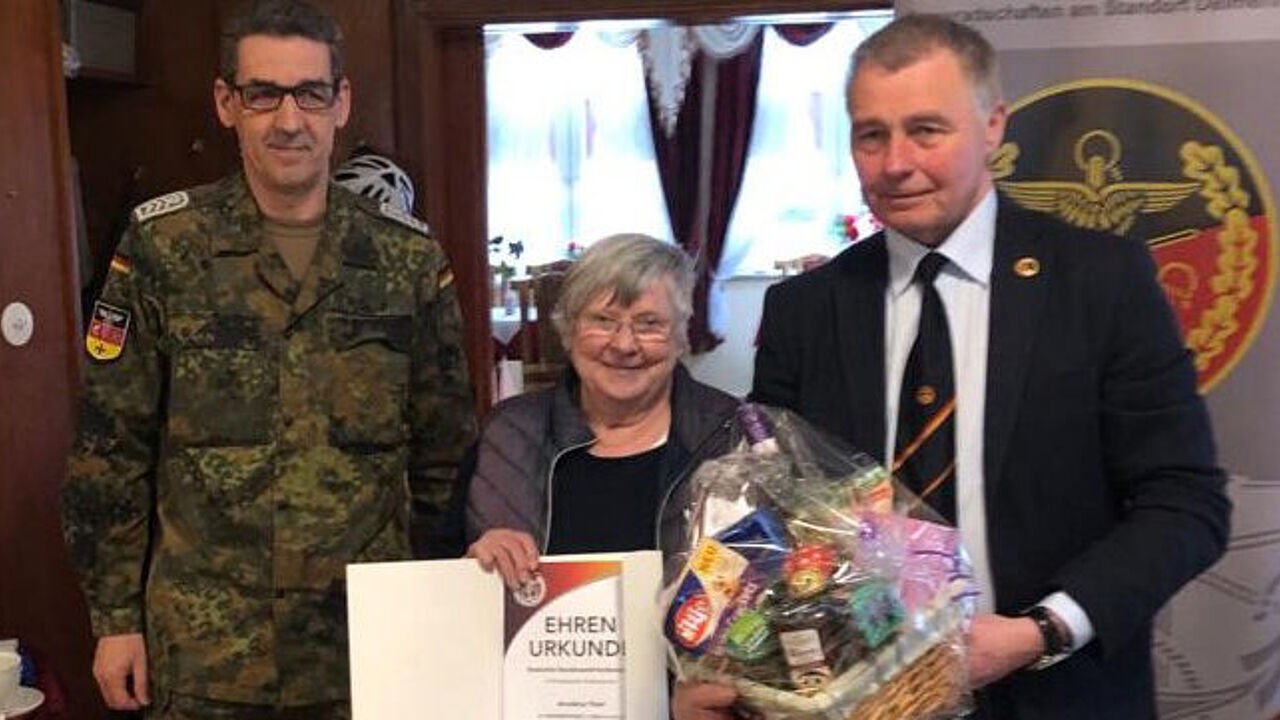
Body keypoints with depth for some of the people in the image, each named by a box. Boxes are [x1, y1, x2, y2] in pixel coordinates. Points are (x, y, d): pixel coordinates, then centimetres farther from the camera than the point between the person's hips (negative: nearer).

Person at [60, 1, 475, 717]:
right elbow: (110, 450, 0)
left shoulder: (410, 257, 0)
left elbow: (446, 450, 6)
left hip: (370, 642, 1)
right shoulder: (162, 247, -4)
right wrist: (116, 616, -1)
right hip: (204, 654, -1)